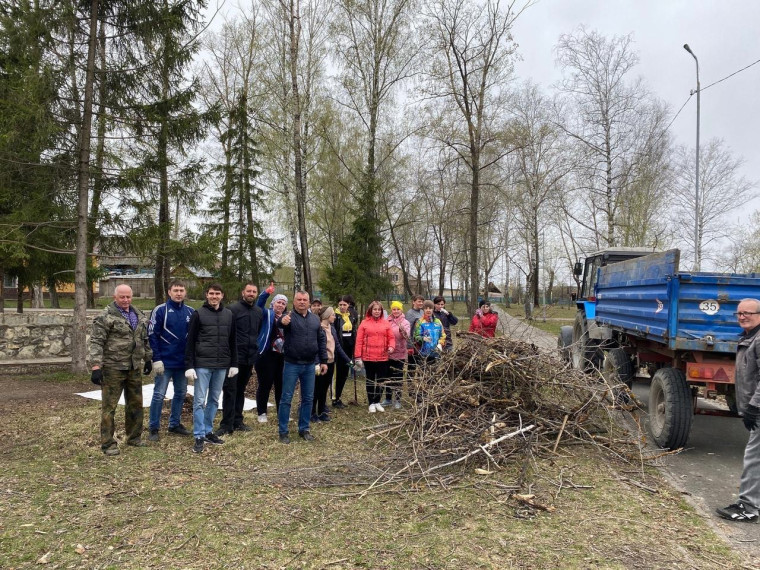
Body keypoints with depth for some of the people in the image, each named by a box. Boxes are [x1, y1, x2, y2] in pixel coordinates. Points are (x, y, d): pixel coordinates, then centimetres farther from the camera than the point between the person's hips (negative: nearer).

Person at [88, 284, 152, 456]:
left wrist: (148, 358, 20)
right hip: (113, 368, -6)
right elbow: (96, 342, -15)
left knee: (135, 403, 15)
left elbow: (145, 339, 20)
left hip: (134, 368, 7)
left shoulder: (139, 315, 11)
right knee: (109, 406, 2)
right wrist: (96, 366, -21)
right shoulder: (105, 317, -10)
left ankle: (134, 437, 29)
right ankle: (108, 443, 12)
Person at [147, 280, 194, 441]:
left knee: (181, 394, 13)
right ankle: (153, 428, 13)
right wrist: (156, 359, -15)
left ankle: (175, 424, 26)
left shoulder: (191, 312, 4)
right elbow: (152, 335, -9)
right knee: (159, 395, 1)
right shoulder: (160, 310, -7)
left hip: (183, 362, 5)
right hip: (165, 361, -5)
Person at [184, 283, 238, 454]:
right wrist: (189, 366, -9)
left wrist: (234, 364, 9)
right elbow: (190, 342, -4)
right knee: (199, 401, -1)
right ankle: (199, 437, 6)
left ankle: (208, 432, 23)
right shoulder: (198, 314, -3)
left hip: (222, 365, 4)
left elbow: (232, 341, 12)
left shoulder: (229, 315, 8)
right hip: (202, 365, -4)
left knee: (214, 400, 12)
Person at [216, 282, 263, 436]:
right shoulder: (233, 309, -10)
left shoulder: (259, 312, 10)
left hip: (250, 358, 6)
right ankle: (226, 425, 3)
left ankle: (237, 421, 25)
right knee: (230, 390, -3)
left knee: (240, 390, 16)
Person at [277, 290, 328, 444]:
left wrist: (323, 361, 8)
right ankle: (283, 431, 13)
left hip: (310, 365, 4)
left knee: (308, 398, 11)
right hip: (292, 364, -4)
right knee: (286, 398, 3)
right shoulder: (289, 317, -8)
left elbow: (321, 340, 12)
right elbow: (280, 322, -33)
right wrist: (282, 321, -58)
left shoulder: (315, 319, 7)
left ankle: (304, 429, 24)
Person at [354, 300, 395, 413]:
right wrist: (358, 357, -8)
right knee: (370, 380, 10)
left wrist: (391, 346, -15)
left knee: (381, 380, 10)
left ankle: (377, 402, 26)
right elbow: (359, 341, -4)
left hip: (383, 357, 2)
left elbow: (391, 338, 6)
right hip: (368, 357, -2)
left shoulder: (386, 323, 4)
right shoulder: (364, 323, -2)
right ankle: (371, 403, 21)